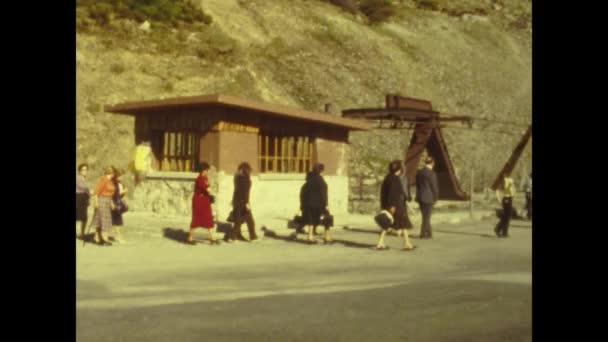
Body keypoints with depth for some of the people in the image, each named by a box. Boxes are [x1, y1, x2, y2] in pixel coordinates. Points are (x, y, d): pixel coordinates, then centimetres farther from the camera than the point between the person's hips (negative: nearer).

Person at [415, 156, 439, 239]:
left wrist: (418, 196, 14)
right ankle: (423, 234, 4)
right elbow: (434, 186, -11)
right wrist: (435, 198, 1)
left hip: (420, 197, 7)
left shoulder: (419, 172, 7)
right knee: (426, 217, 2)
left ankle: (429, 233, 19)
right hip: (428, 197, -7)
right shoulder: (431, 173, -14)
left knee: (425, 216, 14)